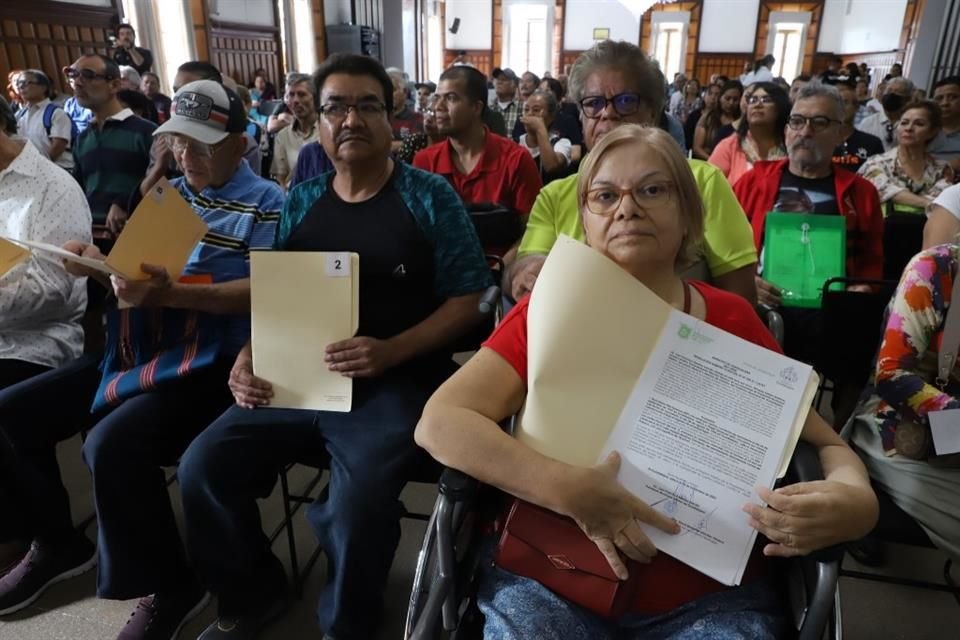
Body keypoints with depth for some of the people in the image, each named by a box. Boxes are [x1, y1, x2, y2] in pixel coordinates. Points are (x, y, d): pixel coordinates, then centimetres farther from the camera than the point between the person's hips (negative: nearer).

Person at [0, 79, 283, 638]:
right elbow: (141, 272, 18)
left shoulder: (266, 203, -4)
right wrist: (103, 266, -5)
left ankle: (171, 587, -6)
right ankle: (60, 543, 24)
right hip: (134, 353, 8)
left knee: (112, 445, -29)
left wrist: (174, 294, -28)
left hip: (207, 363, -8)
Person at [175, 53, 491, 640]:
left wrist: (389, 352, -20)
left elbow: (467, 301, -6)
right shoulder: (300, 201, 11)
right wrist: (250, 356, -6)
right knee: (202, 468, -9)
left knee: (358, 503, -28)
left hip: (397, 383, -4)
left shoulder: (430, 196, -2)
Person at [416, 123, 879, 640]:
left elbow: (825, 443, 8)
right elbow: (438, 423, -13)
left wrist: (856, 499, -16)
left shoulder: (733, 321, 0)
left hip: (711, 594, 2)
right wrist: (568, 490, -25)